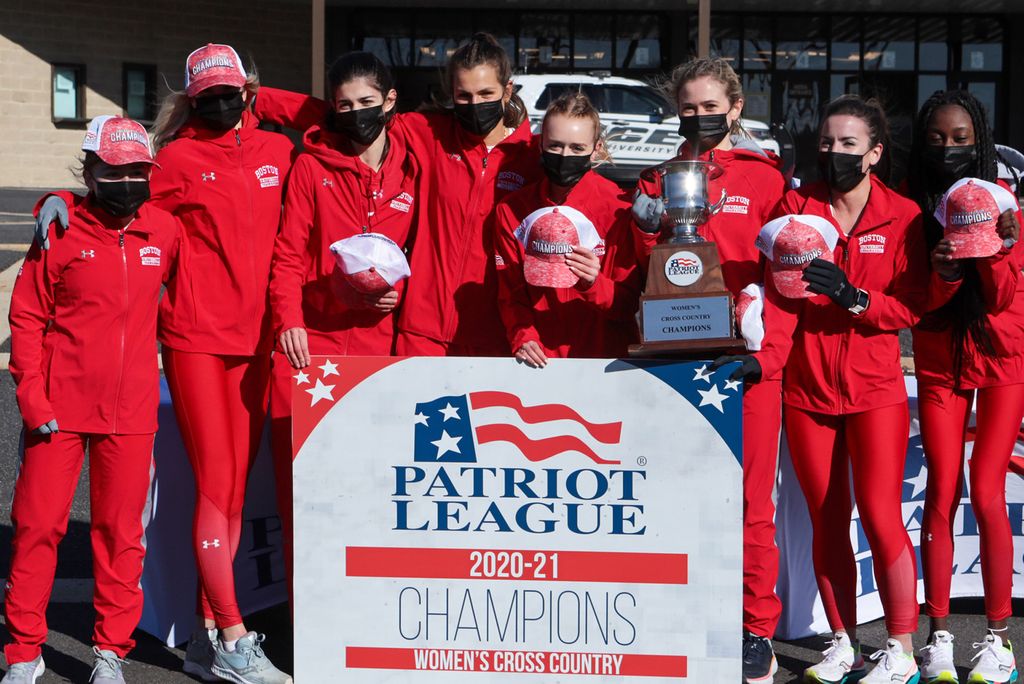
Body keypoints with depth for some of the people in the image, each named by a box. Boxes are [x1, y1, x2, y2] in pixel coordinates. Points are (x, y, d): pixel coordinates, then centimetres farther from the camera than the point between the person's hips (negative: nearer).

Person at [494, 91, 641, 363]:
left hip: (605, 355, -2)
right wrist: (522, 338, -7)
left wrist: (594, 284, -18)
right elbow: (510, 292, 10)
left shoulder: (618, 208, -1)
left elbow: (628, 302, 0)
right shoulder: (511, 210, 7)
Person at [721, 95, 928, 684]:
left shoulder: (902, 215, -1)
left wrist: (853, 296, -21)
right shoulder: (796, 206, 4)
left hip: (874, 389, -2)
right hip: (806, 388, 2)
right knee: (827, 521, 8)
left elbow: (912, 307, -5)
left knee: (880, 515, -5)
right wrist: (768, 355, -18)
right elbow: (780, 291, -4)